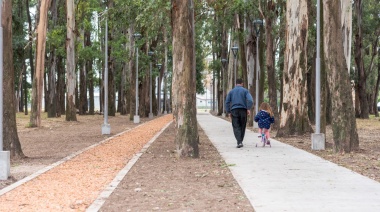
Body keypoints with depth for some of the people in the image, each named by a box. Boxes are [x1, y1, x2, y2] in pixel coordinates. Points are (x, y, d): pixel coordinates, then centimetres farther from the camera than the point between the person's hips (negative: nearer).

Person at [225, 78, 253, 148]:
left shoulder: (231, 91, 10)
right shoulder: (245, 91, 4)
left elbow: (227, 102, 6)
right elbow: (250, 100, -11)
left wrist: (228, 112, 9)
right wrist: (248, 109, -5)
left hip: (234, 111, 0)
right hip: (243, 110, 0)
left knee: (236, 127, -4)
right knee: (242, 126, 13)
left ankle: (239, 142, -20)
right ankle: (240, 141, 19)